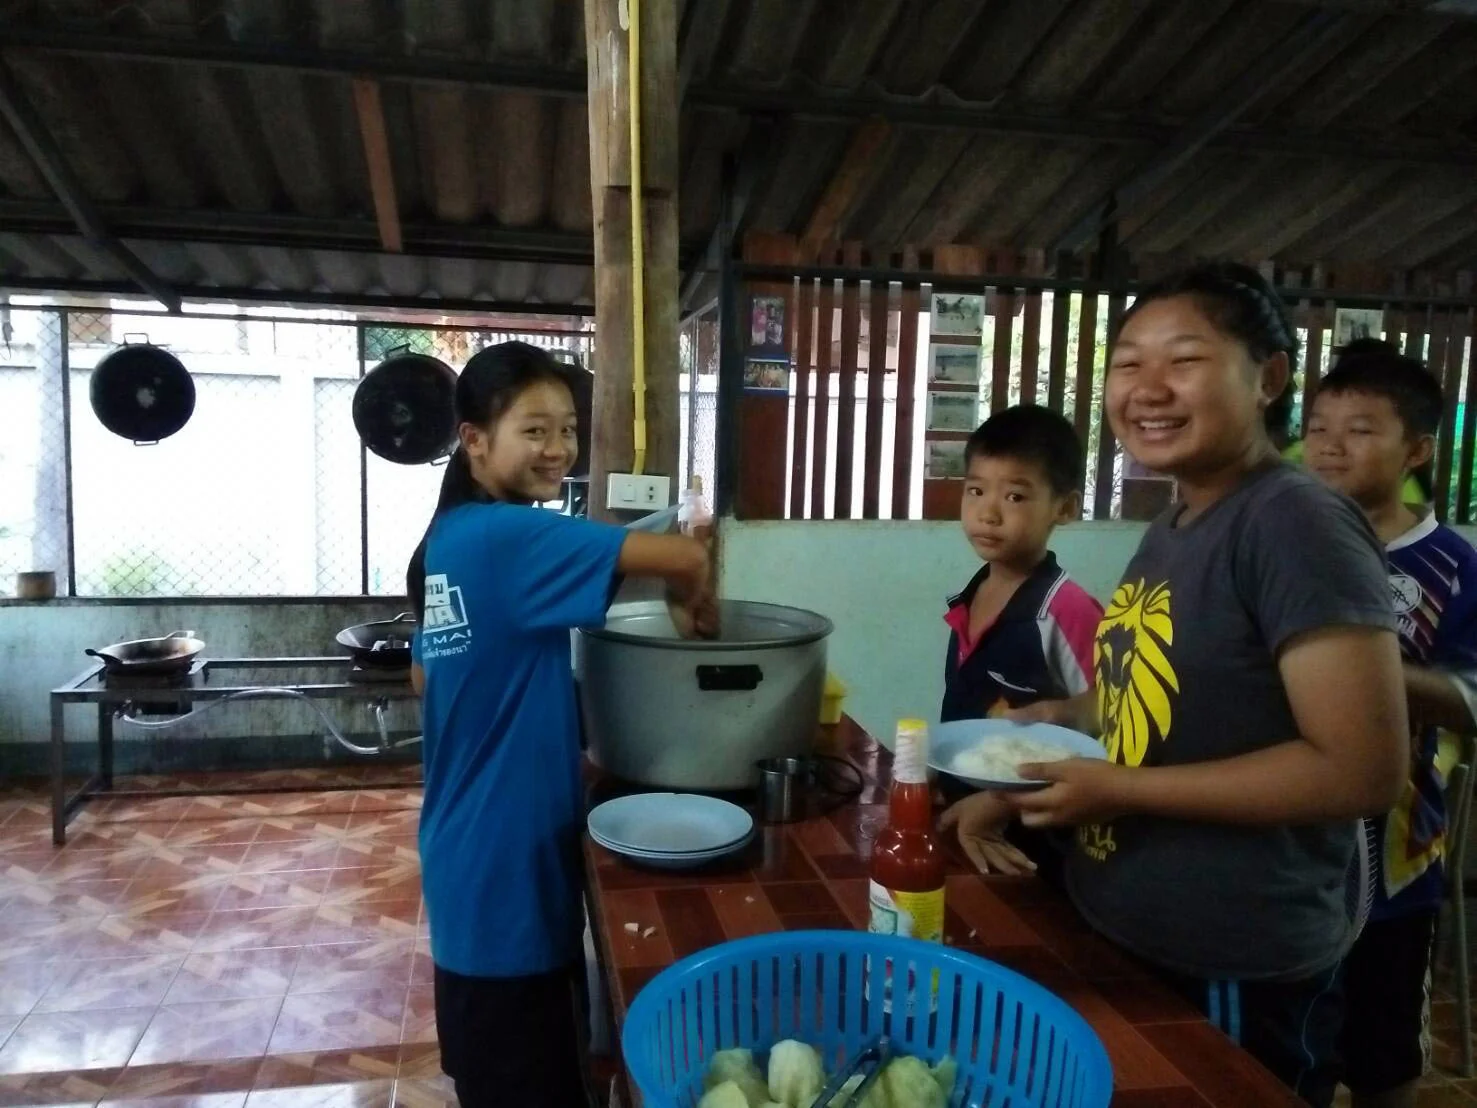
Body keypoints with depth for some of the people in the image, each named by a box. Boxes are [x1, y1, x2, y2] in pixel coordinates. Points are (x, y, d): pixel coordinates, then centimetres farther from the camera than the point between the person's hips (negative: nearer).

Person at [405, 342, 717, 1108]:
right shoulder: (508, 536, -22)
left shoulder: (453, 539, 6)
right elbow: (684, 557, -31)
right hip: (503, 865, -9)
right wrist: (694, 611, -9)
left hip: (474, 856, 9)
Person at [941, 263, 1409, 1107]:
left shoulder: (1298, 525, -21)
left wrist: (1117, 789, -23)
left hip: (1235, 982, -8)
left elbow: (1364, 770, -25)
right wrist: (1062, 721, 1)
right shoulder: (1174, 526, 5)